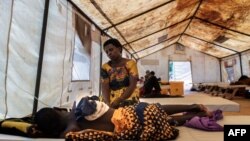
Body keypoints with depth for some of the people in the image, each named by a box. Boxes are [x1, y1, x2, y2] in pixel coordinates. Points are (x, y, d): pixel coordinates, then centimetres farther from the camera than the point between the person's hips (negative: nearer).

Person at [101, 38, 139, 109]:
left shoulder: (130, 63, -1)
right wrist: (107, 102, -21)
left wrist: (118, 100, -20)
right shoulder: (105, 67, 7)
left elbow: (133, 85, -9)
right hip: (111, 98, 3)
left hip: (129, 97, -2)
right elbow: (104, 87, -2)